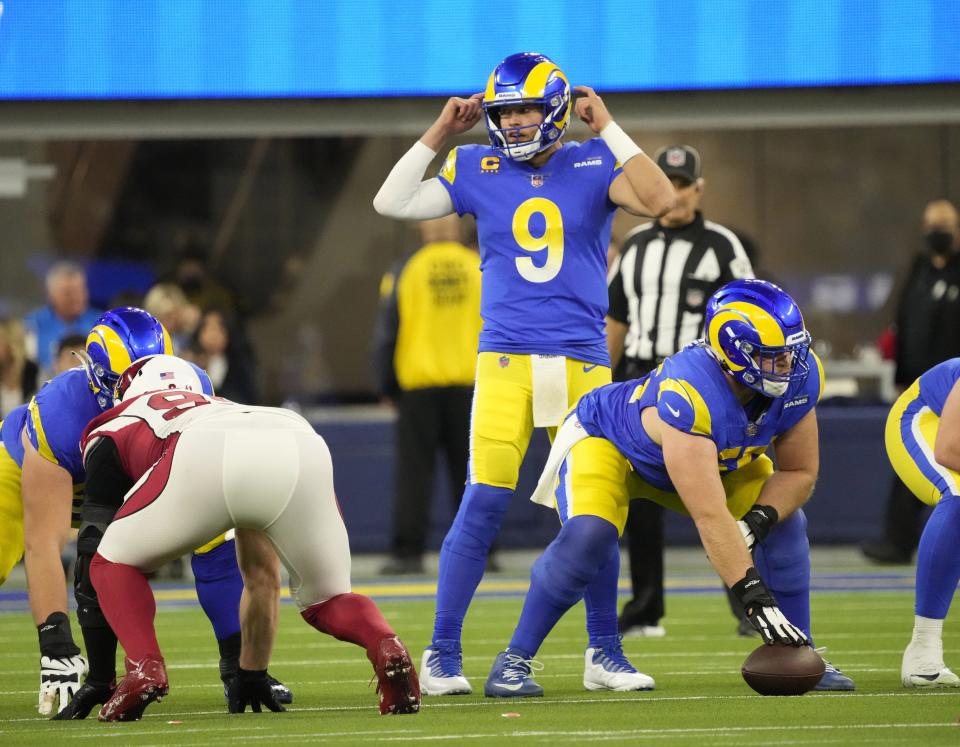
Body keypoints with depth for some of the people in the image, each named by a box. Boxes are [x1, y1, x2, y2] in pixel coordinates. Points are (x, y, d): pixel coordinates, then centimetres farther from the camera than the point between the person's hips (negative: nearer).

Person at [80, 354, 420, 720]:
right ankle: (386, 646, -7)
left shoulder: (111, 431, 37)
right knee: (327, 600, 24)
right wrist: (253, 672, 59)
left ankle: (144, 668, -3)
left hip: (208, 457, -3)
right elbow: (263, 577, 52)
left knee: (116, 564, 22)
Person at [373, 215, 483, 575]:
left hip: (418, 387, -1)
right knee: (471, 472, 6)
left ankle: (408, 552, -2)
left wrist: (387, 387, 11)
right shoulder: (482, 268, 3)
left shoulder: (403, 272, 0)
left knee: (413, 472, 2)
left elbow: (386, 335, 1)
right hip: (470, 385, 1)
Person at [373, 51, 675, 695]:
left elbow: (659, 200, -13)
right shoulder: (477, 169, 7)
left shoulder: (595, 165, 3)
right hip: (506, 359, 0)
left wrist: (608, 129, -10)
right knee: (484, 503, -9)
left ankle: (606, 652, 17)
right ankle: (443, 655, -3)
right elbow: (391, 204, 5)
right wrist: (438, 135, 3)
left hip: (583, 361, 0)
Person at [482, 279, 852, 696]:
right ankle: (515, 661, -18)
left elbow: (799, 472, -9)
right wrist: (756, 598, -50)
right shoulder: (689, 394, -45)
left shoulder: (798, 380, -25)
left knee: (785, 525, -9)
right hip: (606, 439, -7)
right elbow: (710, 516, -48)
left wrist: (757, 521, -29)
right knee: (588, 536, -31)